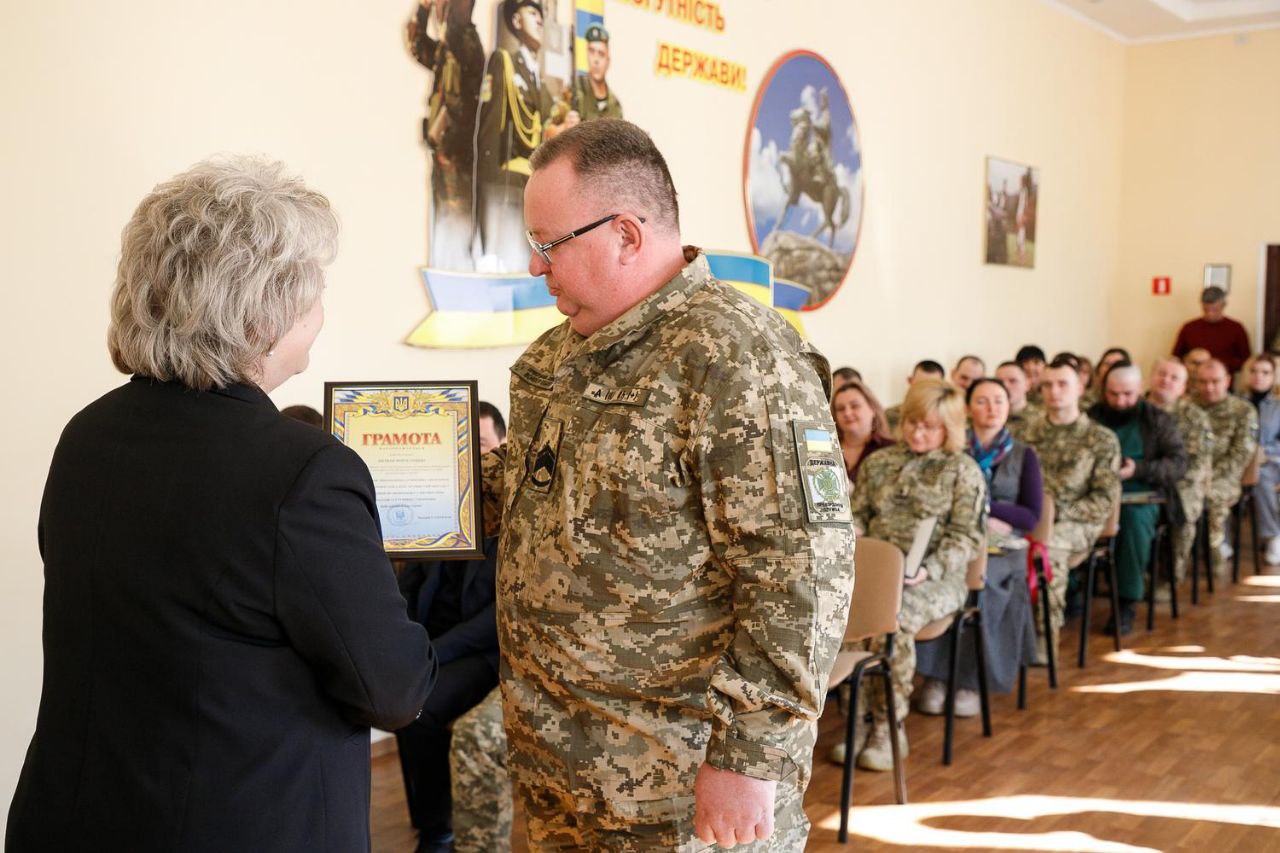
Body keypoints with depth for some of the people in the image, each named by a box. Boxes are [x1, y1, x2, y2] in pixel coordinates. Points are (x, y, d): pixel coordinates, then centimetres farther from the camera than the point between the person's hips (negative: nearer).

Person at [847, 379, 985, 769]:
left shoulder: (963, 470, 4)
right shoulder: (878, 462, 17)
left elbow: (965, 536, -2)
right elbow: (857, 516, 17)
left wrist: (929, 570, -18)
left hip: (935, 577, -4)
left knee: (892, 618, -35)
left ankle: (889, 728, -19)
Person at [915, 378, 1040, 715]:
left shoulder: (1023, 455, 12)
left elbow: (1032, 517, 4)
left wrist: (985, 506, -9)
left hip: (1002, 548, -1)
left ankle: (969, 681, -21)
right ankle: (935, 675, -25)